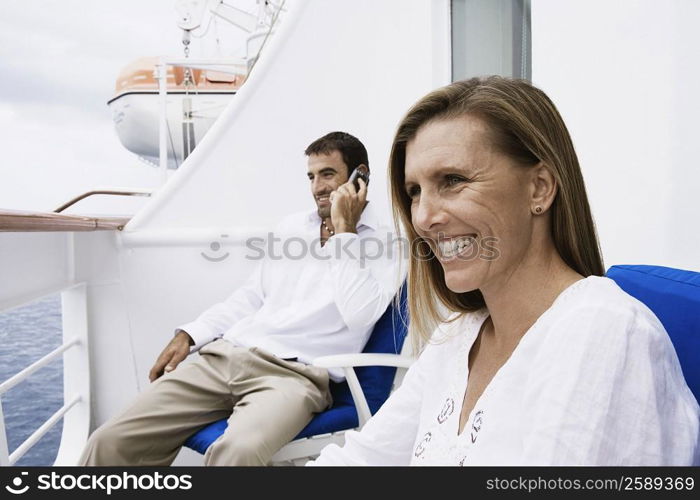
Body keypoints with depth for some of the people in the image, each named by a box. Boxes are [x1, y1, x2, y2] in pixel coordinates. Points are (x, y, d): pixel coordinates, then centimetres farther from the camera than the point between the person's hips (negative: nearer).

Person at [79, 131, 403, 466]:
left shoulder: (383, 244, 2)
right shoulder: (292, 226, 22)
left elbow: (358, 315, -15)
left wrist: (343, 230, -9)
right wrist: (188, 335, 13)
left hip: (294, 373, -5)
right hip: (224, 356, 6)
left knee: (237, 452, -37)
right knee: (109, 442, -9)